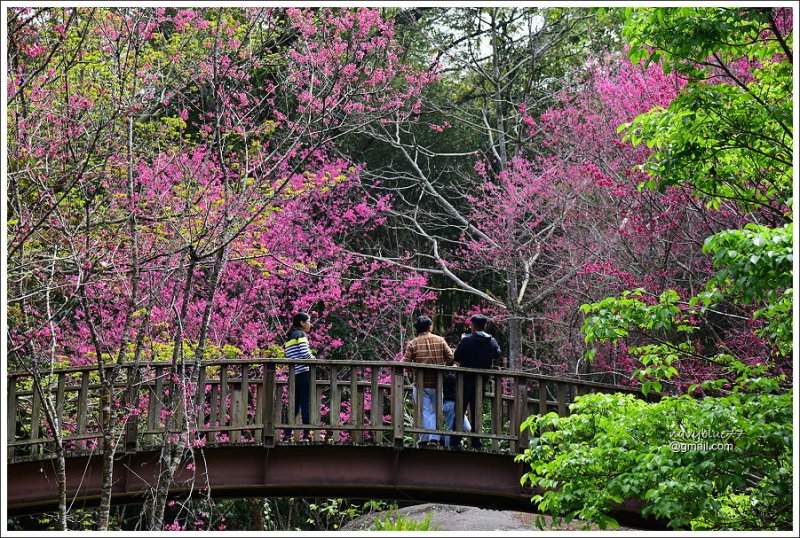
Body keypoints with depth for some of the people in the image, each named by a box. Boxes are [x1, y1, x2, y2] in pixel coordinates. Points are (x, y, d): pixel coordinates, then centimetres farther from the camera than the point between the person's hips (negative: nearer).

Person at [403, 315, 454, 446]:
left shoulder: (412, 344, -4)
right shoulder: (440, 341, 2)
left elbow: (406, 363, -8)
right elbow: (450, 358, 0)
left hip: (421, 383, -2)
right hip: (437, 383, 2)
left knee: (424, 412, 3)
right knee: (435, 411, 13)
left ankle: (424, 439, -1)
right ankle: (435, 438, 1)